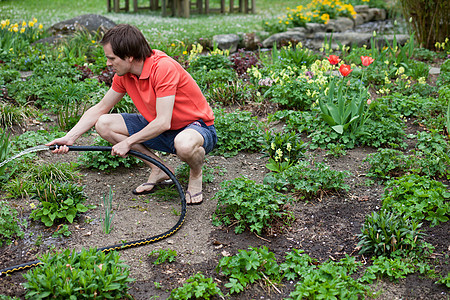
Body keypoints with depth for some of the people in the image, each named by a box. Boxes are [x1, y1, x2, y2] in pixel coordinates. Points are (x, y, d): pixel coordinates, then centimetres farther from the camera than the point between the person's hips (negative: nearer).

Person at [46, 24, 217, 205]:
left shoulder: (163, 68, -28)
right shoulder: (124, 74, -5)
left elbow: (163, 123, -31)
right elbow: (100, 108, 7)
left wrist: (128, 142, -20)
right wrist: (69, 137, -1)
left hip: (197, 125, -8)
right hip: (157, 127, 8)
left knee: (184, 144, -45)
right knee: (104, 124, -5)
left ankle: (196, 174, -5)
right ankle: (159, 170, 2)